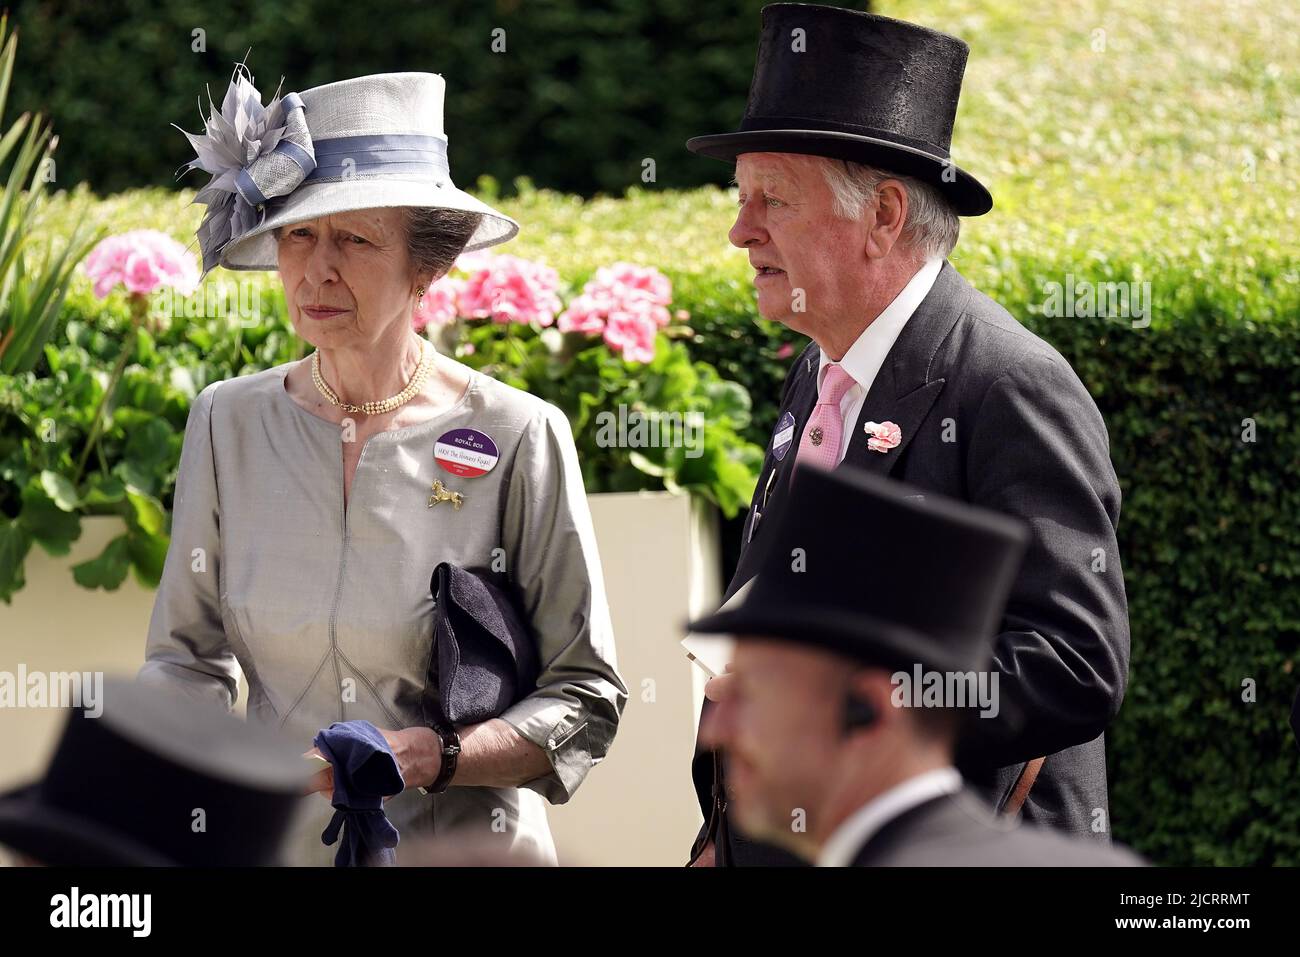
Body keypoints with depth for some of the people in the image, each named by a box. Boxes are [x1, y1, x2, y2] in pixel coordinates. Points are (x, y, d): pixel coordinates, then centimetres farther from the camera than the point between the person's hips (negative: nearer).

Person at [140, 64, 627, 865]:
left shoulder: (518, 438, -10)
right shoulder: (229, 424, -1)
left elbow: (587, 698, -7)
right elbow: (189, 656, 7)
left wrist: (432, 758, -22)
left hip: (464, 845, -3)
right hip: (274, 843, 3)